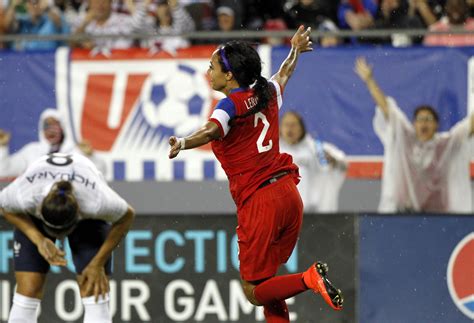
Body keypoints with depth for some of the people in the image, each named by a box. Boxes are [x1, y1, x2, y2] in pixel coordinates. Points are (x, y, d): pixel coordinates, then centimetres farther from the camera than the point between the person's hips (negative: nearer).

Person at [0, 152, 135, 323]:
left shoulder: (96, 202, -43)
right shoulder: (25, 196, -42)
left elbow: (126, 216, -20)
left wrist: (98, 264, -18)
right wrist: (39, 240, -29)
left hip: (89, 220, -1)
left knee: (94, 295, -14)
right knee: (27, 292, -12)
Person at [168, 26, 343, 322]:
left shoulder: (231, 105, -10)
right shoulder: (267, 95, 12)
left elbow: (211, 131, -33)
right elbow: (285, 73, 35)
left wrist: (183, 143, -52)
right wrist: (296, 50, 57)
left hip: (259, 202, -8)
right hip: (288, 193, 8)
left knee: (254, 292, -2)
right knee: (266, 281, 17)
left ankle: (310, 278, -22)